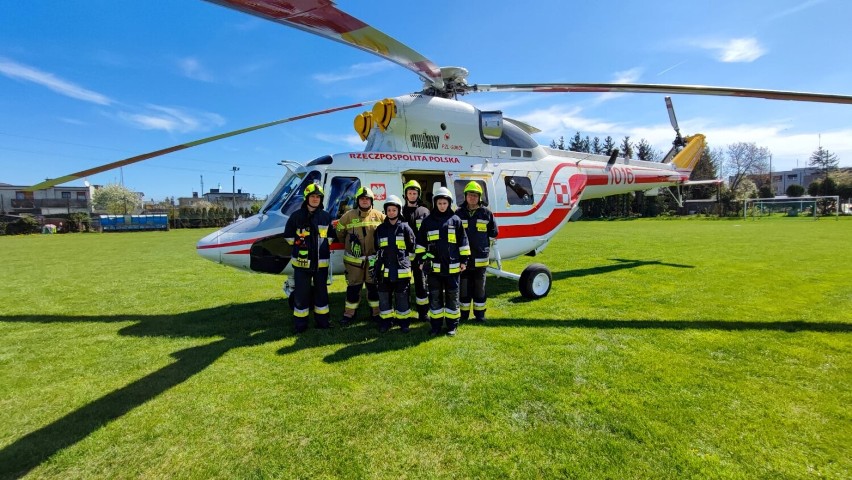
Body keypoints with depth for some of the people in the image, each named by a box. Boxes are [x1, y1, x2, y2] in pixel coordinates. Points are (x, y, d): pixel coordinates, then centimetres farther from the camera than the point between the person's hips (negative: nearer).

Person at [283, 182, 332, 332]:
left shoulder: (326, 216, 5)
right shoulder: (297, 215, 0)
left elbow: (331, 235, 16)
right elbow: (288, 235, 8)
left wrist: (323, 246, 5)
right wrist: (298, 243, -1)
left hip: (321, 261, 2)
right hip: (302, 261, -2)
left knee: (321, 291, 11)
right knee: (301, 292, 3)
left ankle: (322, 320, 23)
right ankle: (300, 323, 15)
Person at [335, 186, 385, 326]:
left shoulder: (379, 216, -1)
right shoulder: (348, 216, -2)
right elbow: (340, 232, 10)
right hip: (354, 259, 0)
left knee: (374, 286, 10)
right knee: (353, 286, 9)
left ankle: (376, 312, 22)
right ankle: (349, 313, 21)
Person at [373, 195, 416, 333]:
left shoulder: (405, 228, 1)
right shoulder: (380, 229, 10)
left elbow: (412, 248, 6)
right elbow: (376, 250, 17)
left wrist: (408, 263, 5)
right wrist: (375, 267, 14)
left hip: (402, 270, -3)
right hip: (384, 270, 3)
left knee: (402, 297, 5)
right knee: (384, 297, 9)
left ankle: (403, 322, 19)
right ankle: (386, 321, 23)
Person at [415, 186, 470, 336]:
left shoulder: (455, 220, 2)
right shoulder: (428, 221, 4)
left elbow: (463, 242, 5)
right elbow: (421, 242, 8)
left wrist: (463, 260, 3)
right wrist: (421, 260, 4)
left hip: (452, 266, -1)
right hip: (433, 266, 1)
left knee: (452, 296, 9)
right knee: (435, 296, 9)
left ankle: (452, 325, 21)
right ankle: (436, 325, 21)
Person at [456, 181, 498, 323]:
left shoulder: (486, 213, 2)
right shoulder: (459, 213, 2)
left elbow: (493, 232, 10)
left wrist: (485, 244, 8)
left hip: (480, 257, 0)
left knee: (479, 286, 8)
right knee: (464, 286, 8)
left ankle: (480, 313, 20)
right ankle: (464, 313, 20)